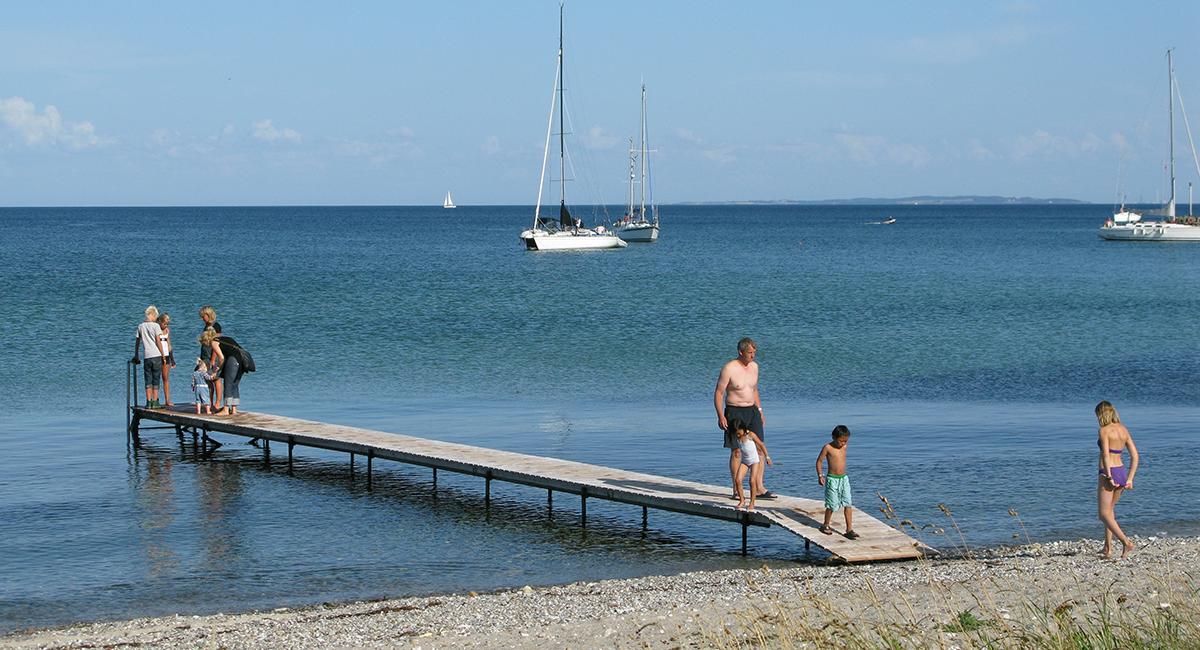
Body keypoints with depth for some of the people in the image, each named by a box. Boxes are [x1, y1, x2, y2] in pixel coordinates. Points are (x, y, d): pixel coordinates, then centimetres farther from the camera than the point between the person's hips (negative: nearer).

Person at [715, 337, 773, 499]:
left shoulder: (754, 366, 8)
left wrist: (759, 410, 19)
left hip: (752, 410, 6)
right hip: (735, 412, -6)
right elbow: (718, 393, -10)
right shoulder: (729, 369, -12)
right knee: (737, 451, -3)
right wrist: (721, 416, -16)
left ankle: (759, 489, 4)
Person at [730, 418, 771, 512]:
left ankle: (752, 503, -3)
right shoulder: (737, 438, -5)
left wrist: (767, 457, -4)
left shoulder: (750, 435, -17)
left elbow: (761, 444, -8)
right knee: (737, 480, -11)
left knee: (752, 481, -14)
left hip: (754, 461, -4)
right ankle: (742, 500, 5)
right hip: (744, 461, 4)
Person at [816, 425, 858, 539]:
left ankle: (849, 530, 1)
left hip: (844, 478, 5)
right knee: (832, 505, 0)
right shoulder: (827, 447, -12)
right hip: (832, 479, -5)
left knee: (848, 504, -1)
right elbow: (819, 461, -6)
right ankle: (825, 525, 21)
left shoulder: (844, 446, 2)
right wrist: (820, 475, -11)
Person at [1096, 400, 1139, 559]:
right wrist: (1130, 479, 8)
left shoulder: (1104, 430, -11)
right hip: (1121, 472, 8)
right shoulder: (1123, 429, 10)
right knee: (1109, 510, 22)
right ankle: (1108, 548, 24)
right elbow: (1135, 456, 8)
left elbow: (1106, 455, -23)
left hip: (1109, 473, -8)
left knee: (1104, 514, -1)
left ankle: (1126, 542, -18)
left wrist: (1109, 477, -20)